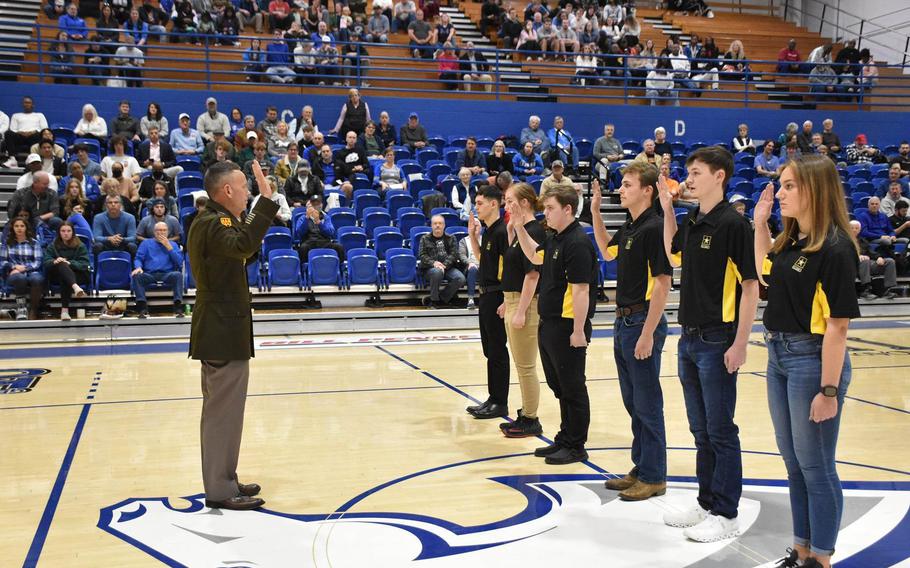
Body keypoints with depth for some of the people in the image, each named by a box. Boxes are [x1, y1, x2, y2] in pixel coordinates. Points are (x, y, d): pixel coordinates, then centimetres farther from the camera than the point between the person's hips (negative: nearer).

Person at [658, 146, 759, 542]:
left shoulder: (733, 223, -13)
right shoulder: (691, 222, 9)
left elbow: (750, 286, -14)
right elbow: (674, 254, 28)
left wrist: (740, 344, -18)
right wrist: (667, 209, 17)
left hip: (717, 341, -8)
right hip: (689, 338, 8)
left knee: (720, 431, 1)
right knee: (701, 430, 16)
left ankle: (726, 514, 11)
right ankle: (706, 503, 27)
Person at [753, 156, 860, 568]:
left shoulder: (835, 249, -18)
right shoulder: (791, 240, 6)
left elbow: (837, 325, -19)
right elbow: (765, 273, 26)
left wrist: (829, 390, -20)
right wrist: (760, 224, 15)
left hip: (812, 360, -9)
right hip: (779, 357, 9)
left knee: (815, 465, 4)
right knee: (793, 461, 17)